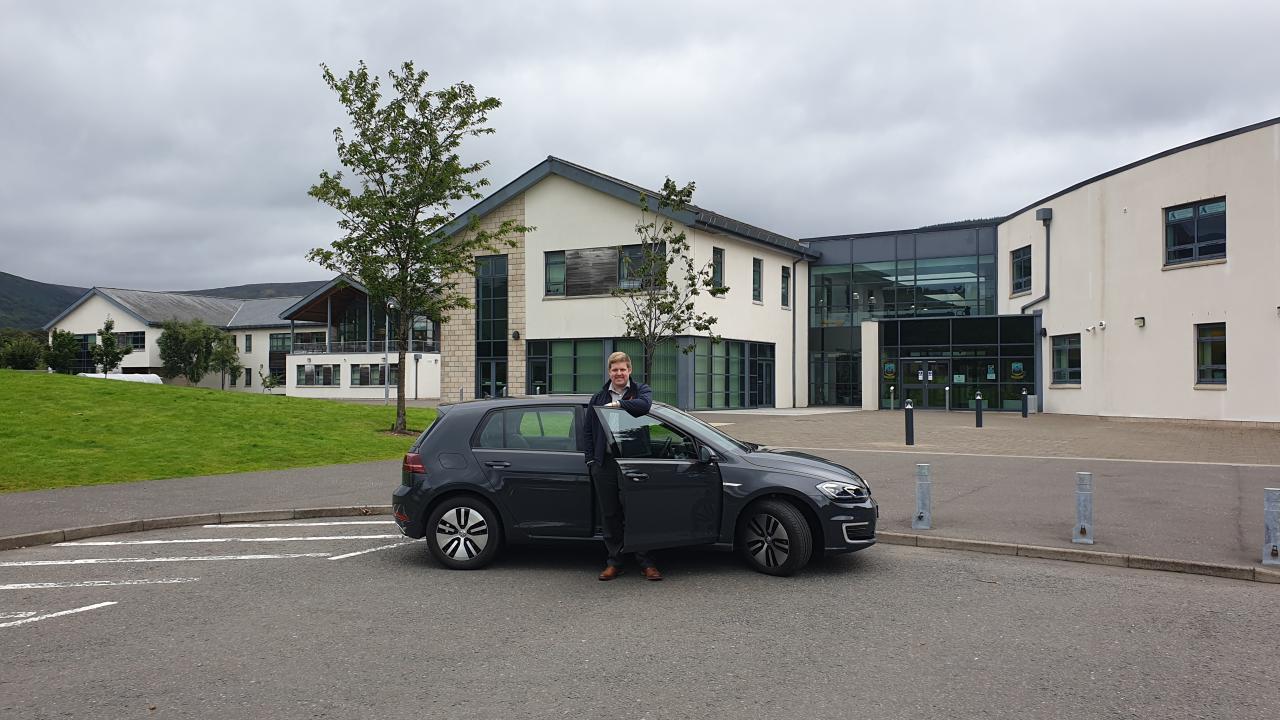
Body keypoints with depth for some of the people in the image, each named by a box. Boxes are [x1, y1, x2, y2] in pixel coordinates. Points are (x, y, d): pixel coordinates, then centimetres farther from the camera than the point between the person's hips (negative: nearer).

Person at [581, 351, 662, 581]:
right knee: (609, 515, 8)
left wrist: (618, 404, -17)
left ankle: (646, 564, 6)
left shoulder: (641, 390, 6)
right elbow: (587, 430, 17)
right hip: (605, 463, 3)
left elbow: (645, 404, -19)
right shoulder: (598, 398, 16)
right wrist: (590, 458, 8)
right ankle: (614, 562, 17)